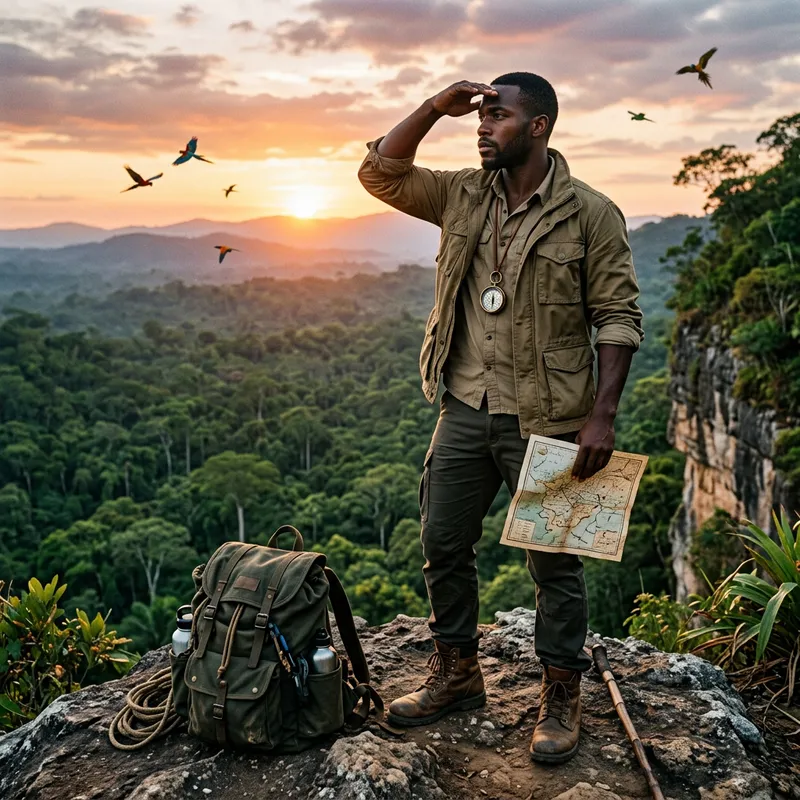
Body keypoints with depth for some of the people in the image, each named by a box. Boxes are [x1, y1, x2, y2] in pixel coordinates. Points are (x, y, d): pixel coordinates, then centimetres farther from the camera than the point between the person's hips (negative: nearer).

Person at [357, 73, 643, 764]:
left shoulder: (590, 214, -7)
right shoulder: (464, 196, 7)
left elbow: (619, 318, -8)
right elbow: (380, 173, 7)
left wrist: (602, 415, -16)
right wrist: (435, 109, -4)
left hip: (546, 421, -5)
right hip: (465, 411, 5)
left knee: (555, 563, 7)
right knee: (443, 545, 13)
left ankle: (562, 698, 26)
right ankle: (456, 675, 33)